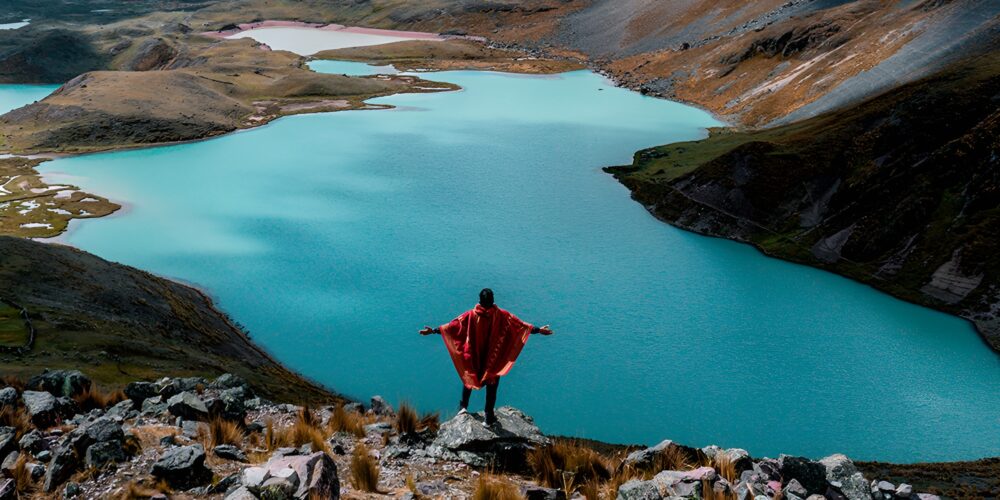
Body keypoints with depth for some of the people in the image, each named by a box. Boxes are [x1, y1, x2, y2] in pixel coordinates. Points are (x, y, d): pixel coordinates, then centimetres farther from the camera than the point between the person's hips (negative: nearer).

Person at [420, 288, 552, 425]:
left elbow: (451, 326, -11)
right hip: (494, 359, -1)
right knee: (492, 386, 12)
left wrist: (434, 331, -3)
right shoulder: (501, 315, -14)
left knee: (469, 378, 27)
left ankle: (463, 406, 29)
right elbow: (521, 325, -12)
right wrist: (538, 330, -5)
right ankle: (489, 417, 17)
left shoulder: (471, 315, -14)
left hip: (473, 358, 1)